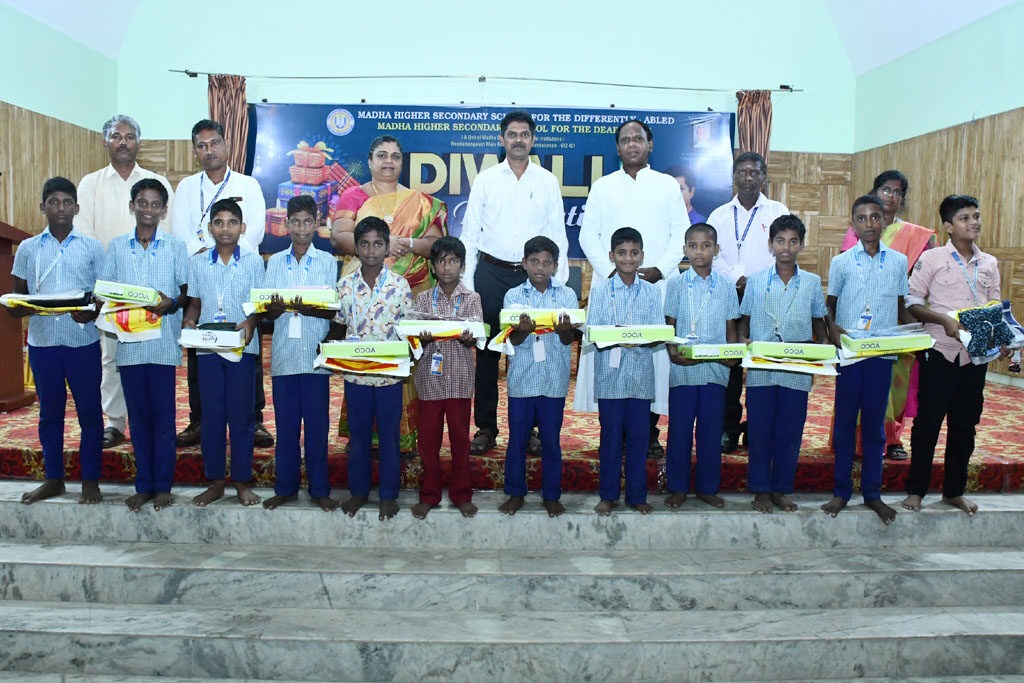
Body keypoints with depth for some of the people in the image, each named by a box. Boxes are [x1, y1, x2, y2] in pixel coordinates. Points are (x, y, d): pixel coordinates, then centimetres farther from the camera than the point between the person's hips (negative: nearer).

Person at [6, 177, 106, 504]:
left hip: (83, 341, -2)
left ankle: (90, 480, 14)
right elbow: (17, 296, 11)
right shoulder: (28, 248, 8)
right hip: (42, 341, 2)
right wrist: (21, 307, -12)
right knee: (49, 411, 11)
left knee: (89, 411, 3)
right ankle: (53, 479, 24)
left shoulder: (92, 247, 3)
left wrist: (91, 312, -18)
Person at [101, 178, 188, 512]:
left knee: (163, 416, 2)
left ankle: (163, 485, 12)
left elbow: (187, 291, 5)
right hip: (129, 342, 2)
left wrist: (171, 303, -15)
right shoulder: (116, 246, 10)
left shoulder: (175, 246, 5)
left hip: (163, 342, -2)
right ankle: (143, 485, 17)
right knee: (138, 416, 8)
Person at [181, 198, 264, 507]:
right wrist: (188, 322, -7)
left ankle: (242, 481, 15)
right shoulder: (198, 262, 8)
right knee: (211, 416, 7)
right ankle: (215, 482, 19)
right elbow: (195, 303, 13)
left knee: (241, 415, 4)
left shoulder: (253, 261, 2)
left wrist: (250, 323, -18)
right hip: (207, 346, 2)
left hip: (242, 346, -2)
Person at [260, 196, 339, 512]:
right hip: (283, 355, 2)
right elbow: (268, 313, 6)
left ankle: (319, 489, 13)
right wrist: (277, 307, -17)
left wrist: (306, 309, -20)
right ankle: (285, 488, 18)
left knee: (317, 424, 3)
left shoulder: (327, 261, 5)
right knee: (285, 424, 7)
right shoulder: (274, 262, 11)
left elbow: (333, 311, -2)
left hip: (315, 355, -2)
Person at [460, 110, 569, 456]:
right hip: (491, 273, 0)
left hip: (533, 275, 0)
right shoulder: (486, 179, 6)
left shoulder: (548, 181, 7)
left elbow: (557, 234, 8)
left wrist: (559, 282, 0)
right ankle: (486, 427, 11)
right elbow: (470, 233, 6)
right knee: (487, 350, 2)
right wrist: (466, 282, -1)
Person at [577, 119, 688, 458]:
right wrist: (611, 271, -7)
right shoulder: (603, 186, 12)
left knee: (656, 353, -3)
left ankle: (649, 433, 6)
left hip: (658, 284, 0)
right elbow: (588, 235, 6)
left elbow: (681, 233, 7)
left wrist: (660, 269, -8)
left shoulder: (668, 185, 13)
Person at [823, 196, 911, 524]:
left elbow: (901, 308, 12)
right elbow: (830, 305, 6)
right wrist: (833, 328, -13)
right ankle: (841, 491, 16)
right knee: (844, 423, 5)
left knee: (875, 424, 9)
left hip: (882, 353, 1)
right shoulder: (841, 262, 2)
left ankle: (872, 492, 20)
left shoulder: (899, 261, 7)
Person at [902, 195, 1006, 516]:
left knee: (965, 423, 11)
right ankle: (916, 490, 12)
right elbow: (913, 303, -6)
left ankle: (954, 490, 24)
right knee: (928, 421, 0)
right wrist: (945, 320, -20)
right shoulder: (932, 258, -3)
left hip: (975, 354, 5)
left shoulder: (989, 264, 10)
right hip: (940, 351, -4)